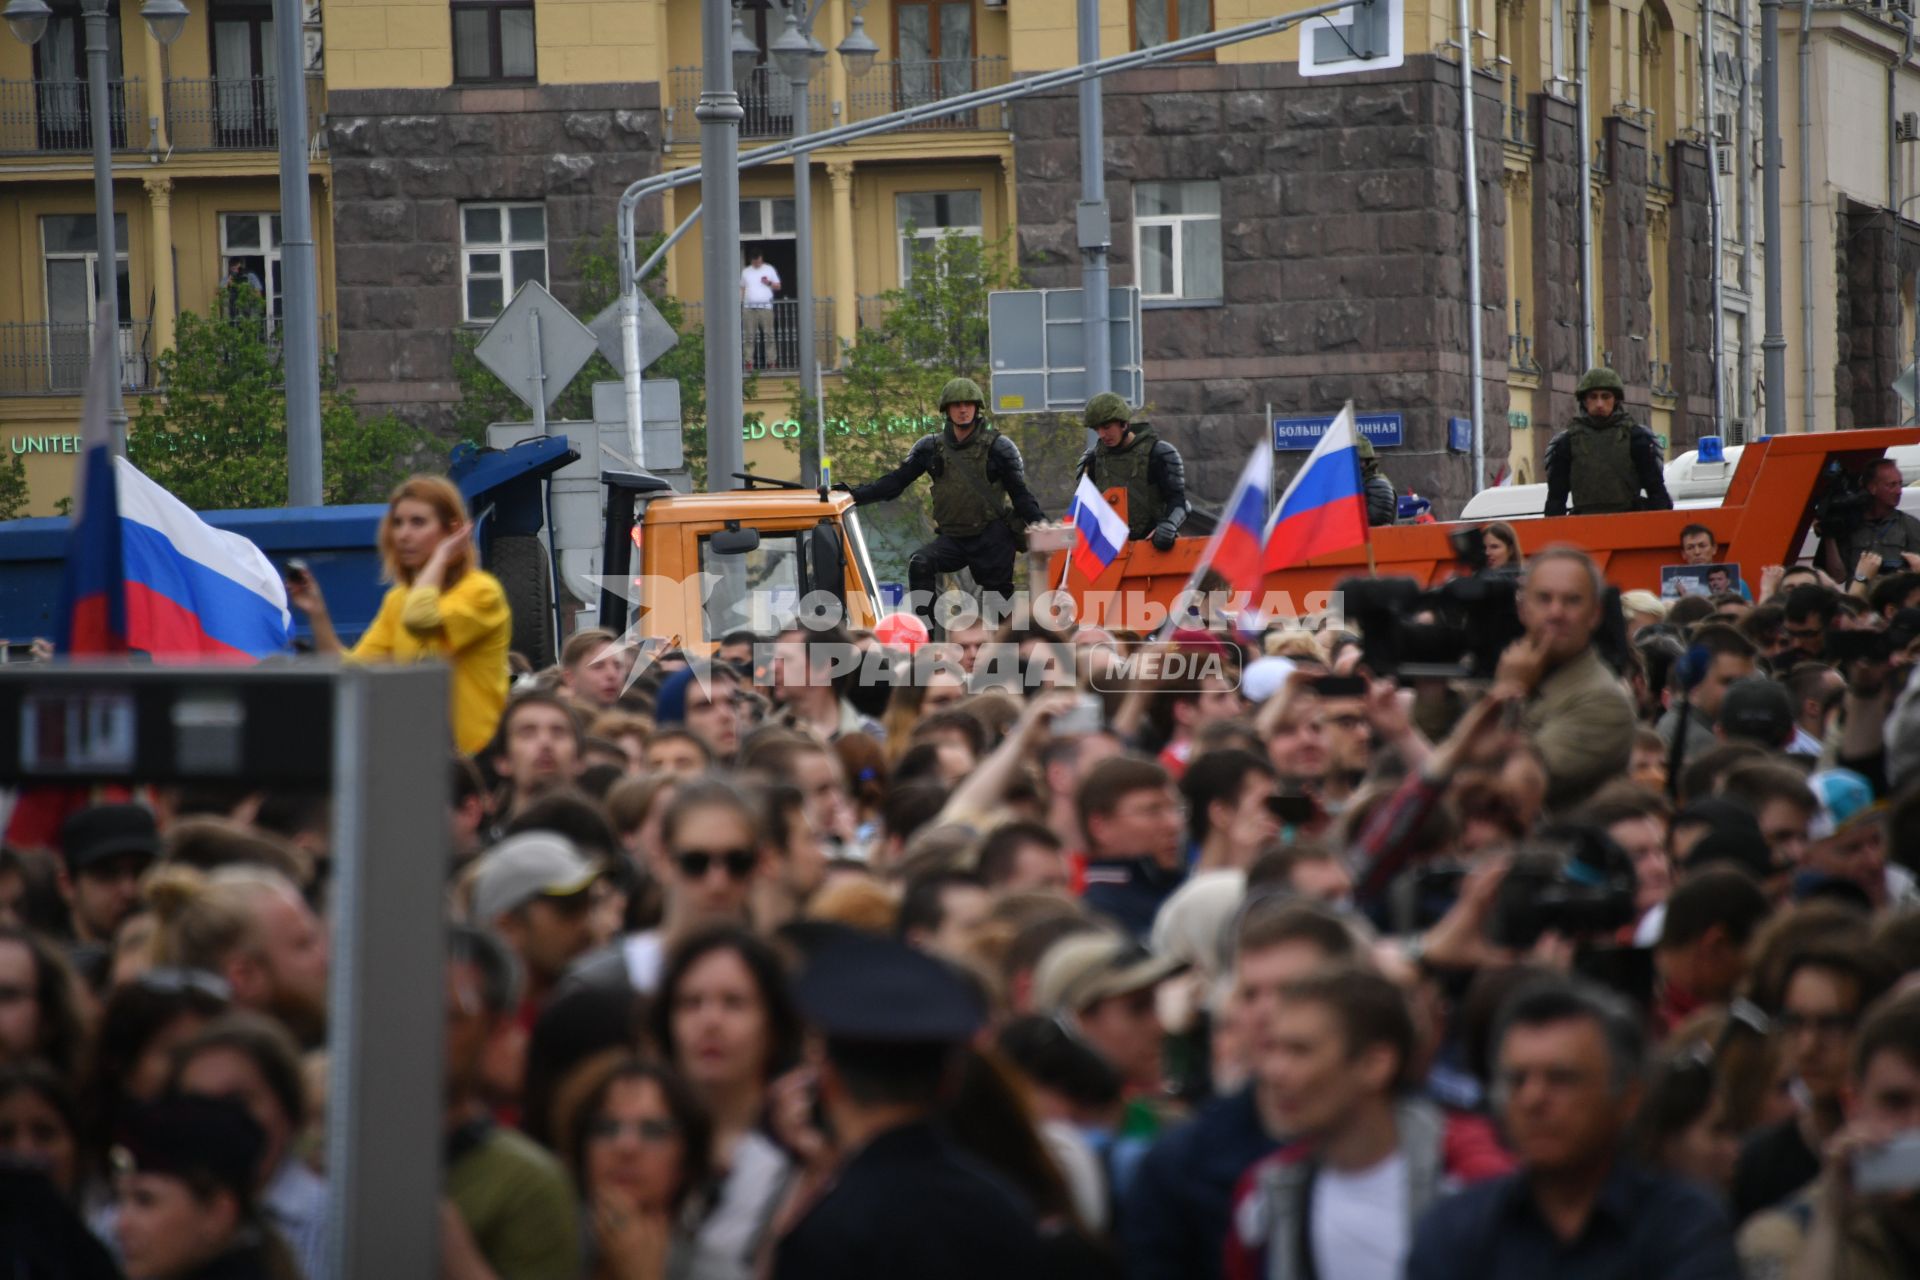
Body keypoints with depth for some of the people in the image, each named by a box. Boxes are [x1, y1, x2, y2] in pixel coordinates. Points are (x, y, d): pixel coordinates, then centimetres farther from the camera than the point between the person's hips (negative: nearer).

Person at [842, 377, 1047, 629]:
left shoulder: (999, 447, -1)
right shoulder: (931, 447, 6)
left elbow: (1020, 494, 1)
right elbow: (895, 482, 6)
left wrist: (1040, 524, -14)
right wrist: (853, 494, -4)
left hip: (992, 539, -2)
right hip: (953, 538, 2)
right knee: (919, 565, -24)